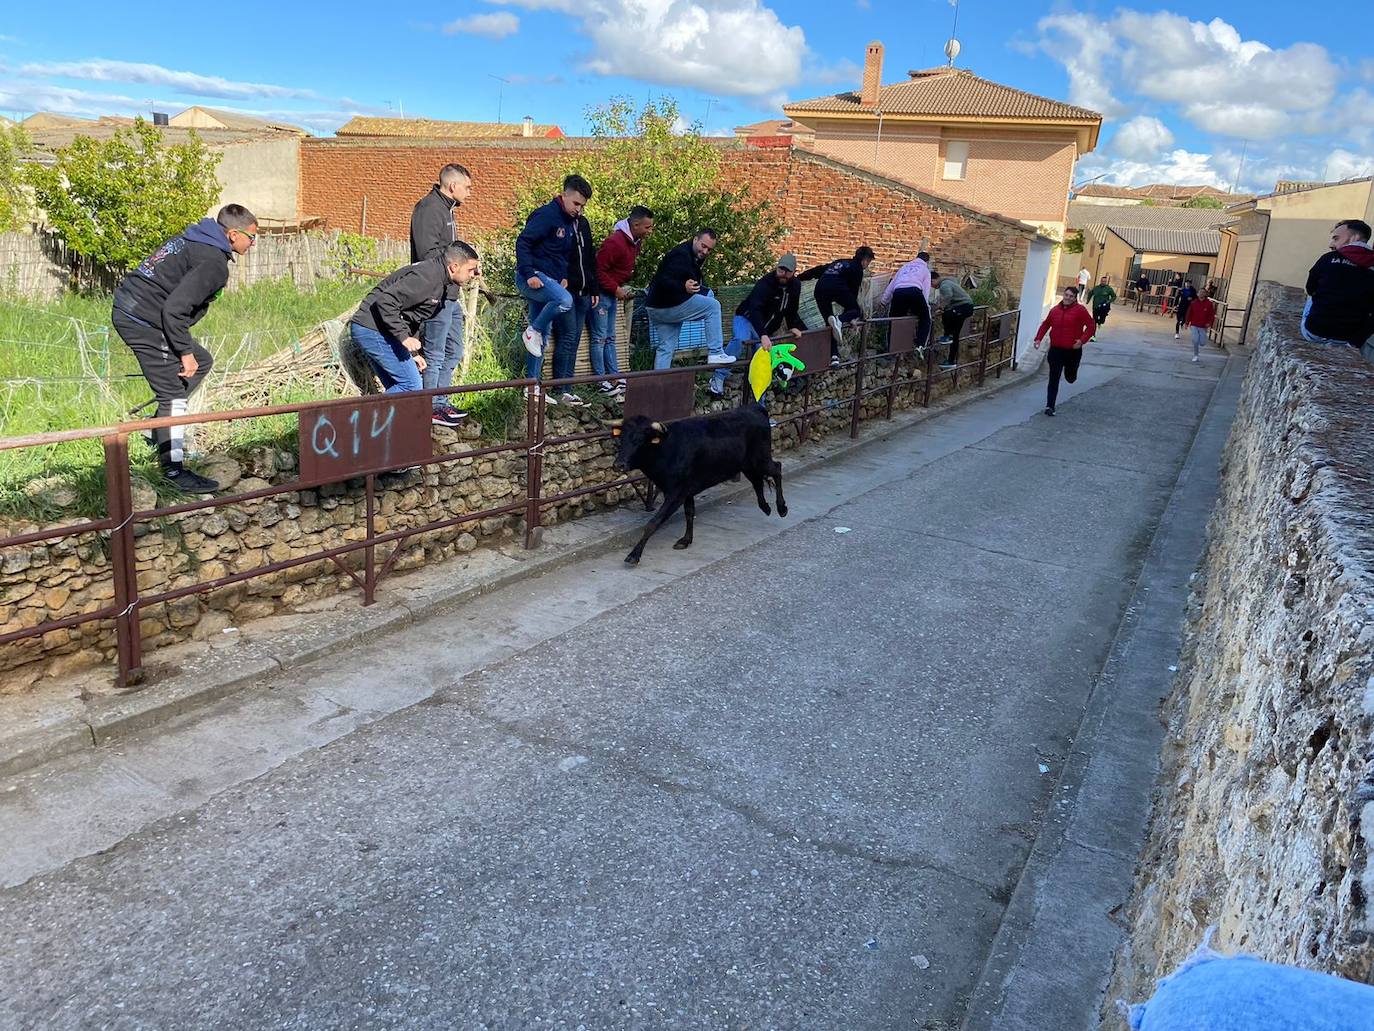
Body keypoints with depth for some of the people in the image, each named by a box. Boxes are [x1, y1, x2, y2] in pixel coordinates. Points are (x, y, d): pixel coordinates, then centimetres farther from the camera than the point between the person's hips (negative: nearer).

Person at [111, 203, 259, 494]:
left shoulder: (193, 238, 12)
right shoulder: (214, 263, -18)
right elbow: (175, 308, -25)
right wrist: (185, 352, -15)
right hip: (144, 321, -10)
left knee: (202, 362, 19)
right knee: (174, 394, -5)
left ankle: (161, 426, 20)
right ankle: (174, 470, 1)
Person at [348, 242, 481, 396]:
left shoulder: (439, 280, 15)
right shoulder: (427, 276, -19)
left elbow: (413, 319, 23)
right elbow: (386, 301, -27)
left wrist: (414, 353, 18)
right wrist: (404, 337, -27)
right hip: (372, 328, -10)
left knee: (397, 387, 12)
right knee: (411, 385, -10)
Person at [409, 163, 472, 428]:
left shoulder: (447, 209, 19)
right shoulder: (428, 208, -13)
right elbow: (429, 254, -22)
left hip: (450, 296, 11)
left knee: (453, 352, 16)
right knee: (434, 354, -4)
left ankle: (440, 403, 25)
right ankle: (431, 409, 4)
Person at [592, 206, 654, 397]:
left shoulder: (636, 242, 6)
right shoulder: (615, 242, -23)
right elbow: (599, 270, -23)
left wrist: (625, 285, 6)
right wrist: (616, 289, -20)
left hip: (612, 294, 9)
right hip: (601, 292, -9)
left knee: (610, 338, 12)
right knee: (600, 338, -4)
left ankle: (616, 378, 16)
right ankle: (602, 382, 0)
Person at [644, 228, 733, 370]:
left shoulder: (695, 257, 16)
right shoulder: (681, 255, -17)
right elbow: (664, 281, -27)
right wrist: (683, 287, -43)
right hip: (668, 306, -10)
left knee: (665, 348, 13)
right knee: (713, 306, -5)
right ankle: (715, 353, -6)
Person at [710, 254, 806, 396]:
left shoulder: (795, 285, -2)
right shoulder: (765, 283, -27)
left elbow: (791, 310, 15)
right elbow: (755, 310, -42)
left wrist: (793, 326, -5)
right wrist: (763, 336, -55)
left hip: (765, 328, 7)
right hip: (747, 319, -7)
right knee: (741, 341, -37)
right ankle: (718, 378, -33)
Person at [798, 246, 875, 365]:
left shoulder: (840, 262, 35)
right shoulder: (857, 268, 17)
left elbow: (817, 270, 33)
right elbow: (854, 289, 12)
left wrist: (799, 278, 36)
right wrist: (846, 310, 18)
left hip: (820, 288, 6)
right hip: (837, 288, -6)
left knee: (829, 323, 13)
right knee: (857, 311, 11)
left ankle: (834, 356, 3)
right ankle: (840, 320, -21)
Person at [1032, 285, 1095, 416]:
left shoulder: (1080, 310, -7)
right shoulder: (1055, 310, 3)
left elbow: (1091, 325, -6)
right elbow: (1045, 324, 16)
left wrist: (1082, 340, -17)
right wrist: (1038, 338, 5)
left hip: (1073, 351, -1)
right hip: (1055, 349, 2)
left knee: (1070, 377, 15)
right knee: (1053, 380, -4)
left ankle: (1071, 372, 54)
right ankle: (1050, 406, 0)